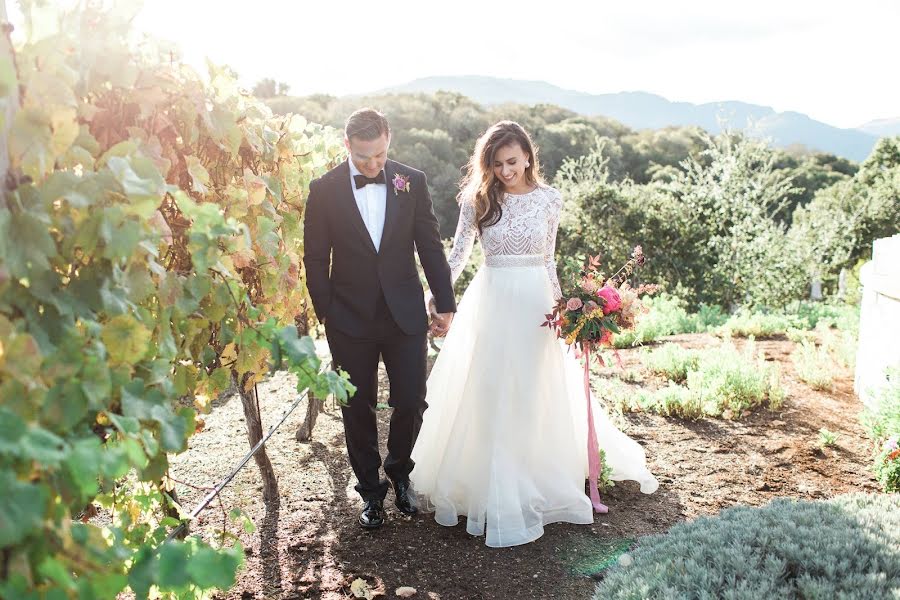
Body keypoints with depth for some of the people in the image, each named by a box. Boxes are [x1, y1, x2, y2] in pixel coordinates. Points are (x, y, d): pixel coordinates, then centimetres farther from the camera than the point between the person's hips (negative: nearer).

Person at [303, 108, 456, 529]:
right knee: (358, 408, 10)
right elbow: (315, 258, 0)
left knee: (412, 402, 5)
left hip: (405, 315, 1)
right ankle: (371, 491, 28)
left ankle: (399, 471, 34)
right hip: (350, 320, -1)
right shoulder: (325, 190, -5)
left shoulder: (412, 182, -2)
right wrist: (325, 313, -2)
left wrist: (445, 302, 4)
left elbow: (430, 246, 3)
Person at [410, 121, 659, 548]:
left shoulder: (548, 199, 1)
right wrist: (436, 299, -8)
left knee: (535, 397, 9)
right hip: (492, 302, -1)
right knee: (488, 398, 3)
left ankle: (534, 486, 26)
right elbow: (458, 255, 2)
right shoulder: (477, 200, -2)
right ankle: (492, 490, 18)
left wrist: (560, 304, 2)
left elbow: (548, 260, 8)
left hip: (535, 303, 1)